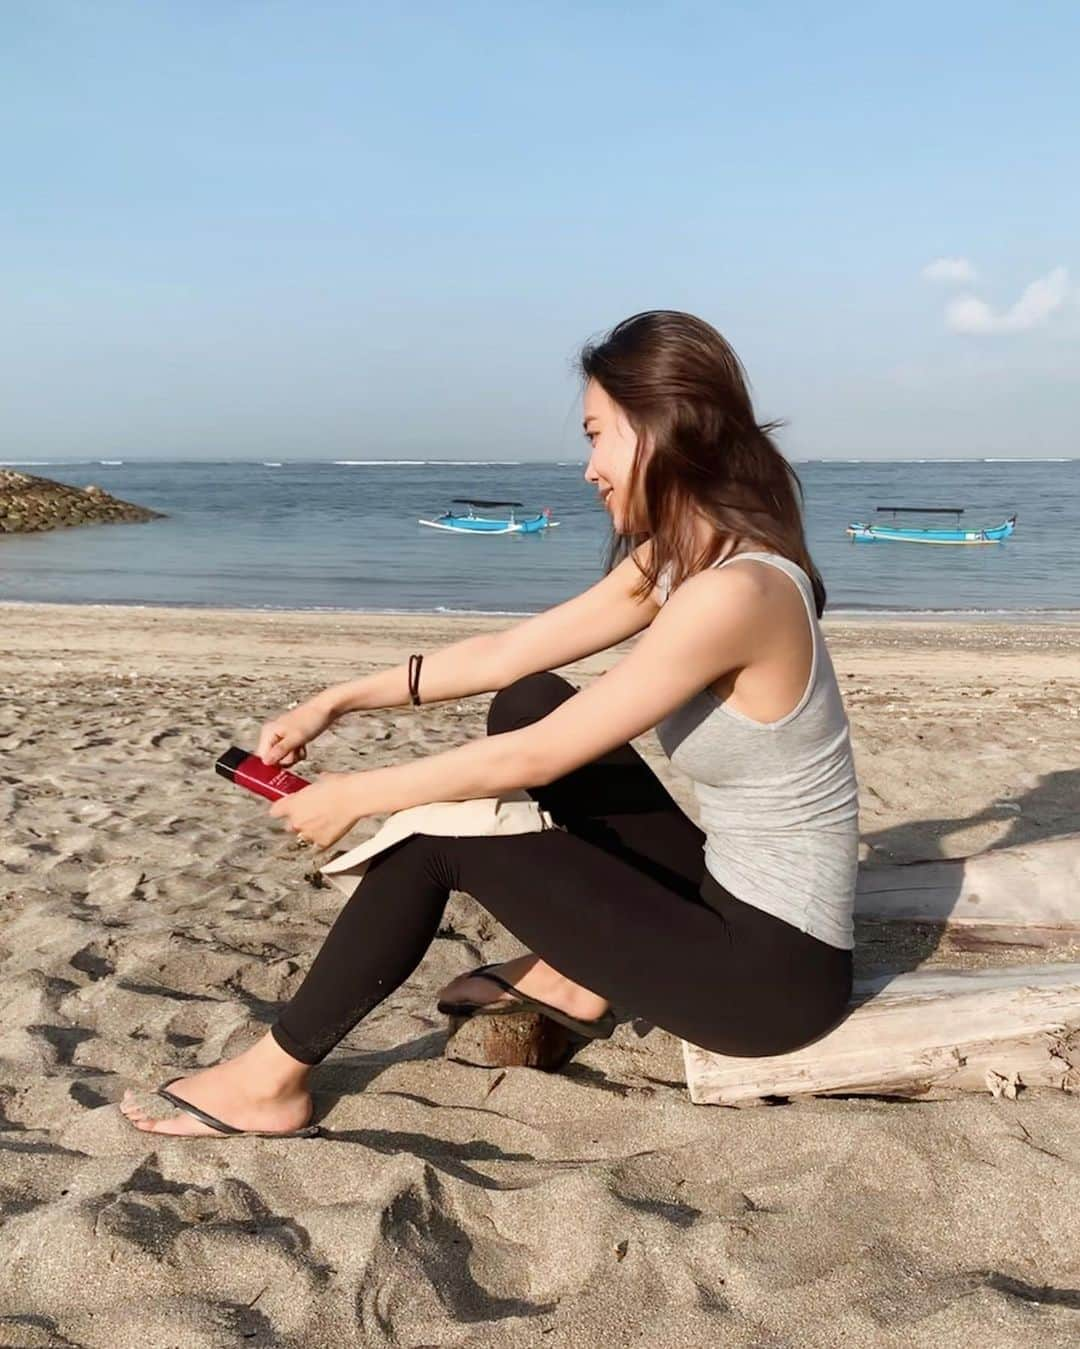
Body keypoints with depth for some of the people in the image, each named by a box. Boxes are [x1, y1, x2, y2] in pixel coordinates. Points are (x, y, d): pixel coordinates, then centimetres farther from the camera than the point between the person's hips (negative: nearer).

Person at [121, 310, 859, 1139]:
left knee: (444, 833, -12)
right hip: (734, 903, 8)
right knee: (528, 701, 7)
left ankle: (274, 1079, 6)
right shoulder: (674, 562, 2)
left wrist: (356, 796, -10)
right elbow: (508, 653, 6)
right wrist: (339, 702, 4)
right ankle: (576, 973, 14)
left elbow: (531, 762, -23)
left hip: (775, 970, -8)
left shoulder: (731, 593, -27)